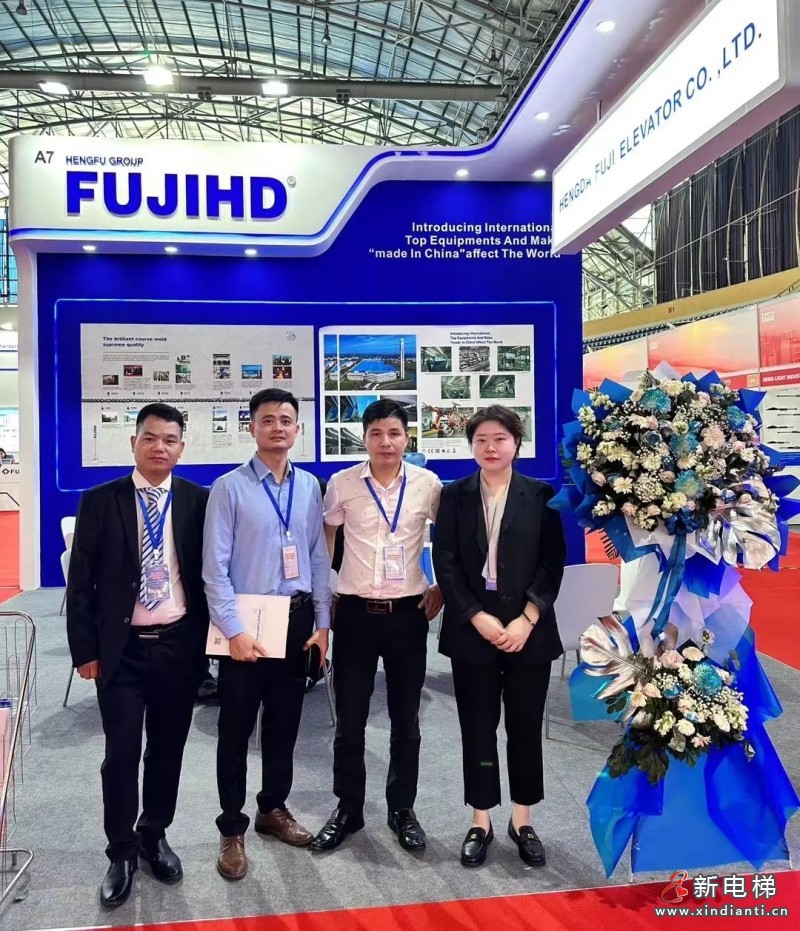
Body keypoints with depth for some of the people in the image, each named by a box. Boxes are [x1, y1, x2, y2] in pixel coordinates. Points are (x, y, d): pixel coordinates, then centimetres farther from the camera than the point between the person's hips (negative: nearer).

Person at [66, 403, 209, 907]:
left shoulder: (200, 500, -1)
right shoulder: (99, 501, -2)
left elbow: (211, 572, 3)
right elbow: (81, 582, -1)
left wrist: (207, 636, 0)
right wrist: (84, 649, -4)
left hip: (180, 646, 1)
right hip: (121, 649, -1)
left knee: (168, 750, 14)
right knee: (122, 754, 4)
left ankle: (154, 836, 35)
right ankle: (121, 852, 25)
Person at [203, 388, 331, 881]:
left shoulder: (310, 486, 4)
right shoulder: (230, 487, -8)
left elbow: (319, 558, 6)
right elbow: (215, 567, -10)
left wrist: (322, 622, 3)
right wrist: (234, 630, -14)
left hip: (297, 618, 4)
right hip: (246, 620, -4)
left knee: (285, 722, 17)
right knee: (236, 727, 7)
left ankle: (274, 808, 37)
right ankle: (232, 828, 25)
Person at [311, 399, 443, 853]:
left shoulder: (428, 484, -3)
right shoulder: (342, 483, -4)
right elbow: (323, 541, 8)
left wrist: (443, 588, 4)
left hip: (409, 613, 1)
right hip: (356, 612, 0)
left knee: (406, 721, 12)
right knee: (350, 721, 9)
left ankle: (402, 809, 30)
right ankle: (348, 809, 28)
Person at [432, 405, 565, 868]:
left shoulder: (542, 495, 1)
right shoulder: (455, 495, 3)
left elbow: (553, 563, -2)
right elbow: (445, 563, -2)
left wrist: (526, 621, -12)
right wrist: (479, 618, -12)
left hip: (528, 629, 0)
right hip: (472, 629, 0)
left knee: (526, 727, 9)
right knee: (478, 728, 8)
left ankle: (522, 821, 27)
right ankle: (481, 823, 24)